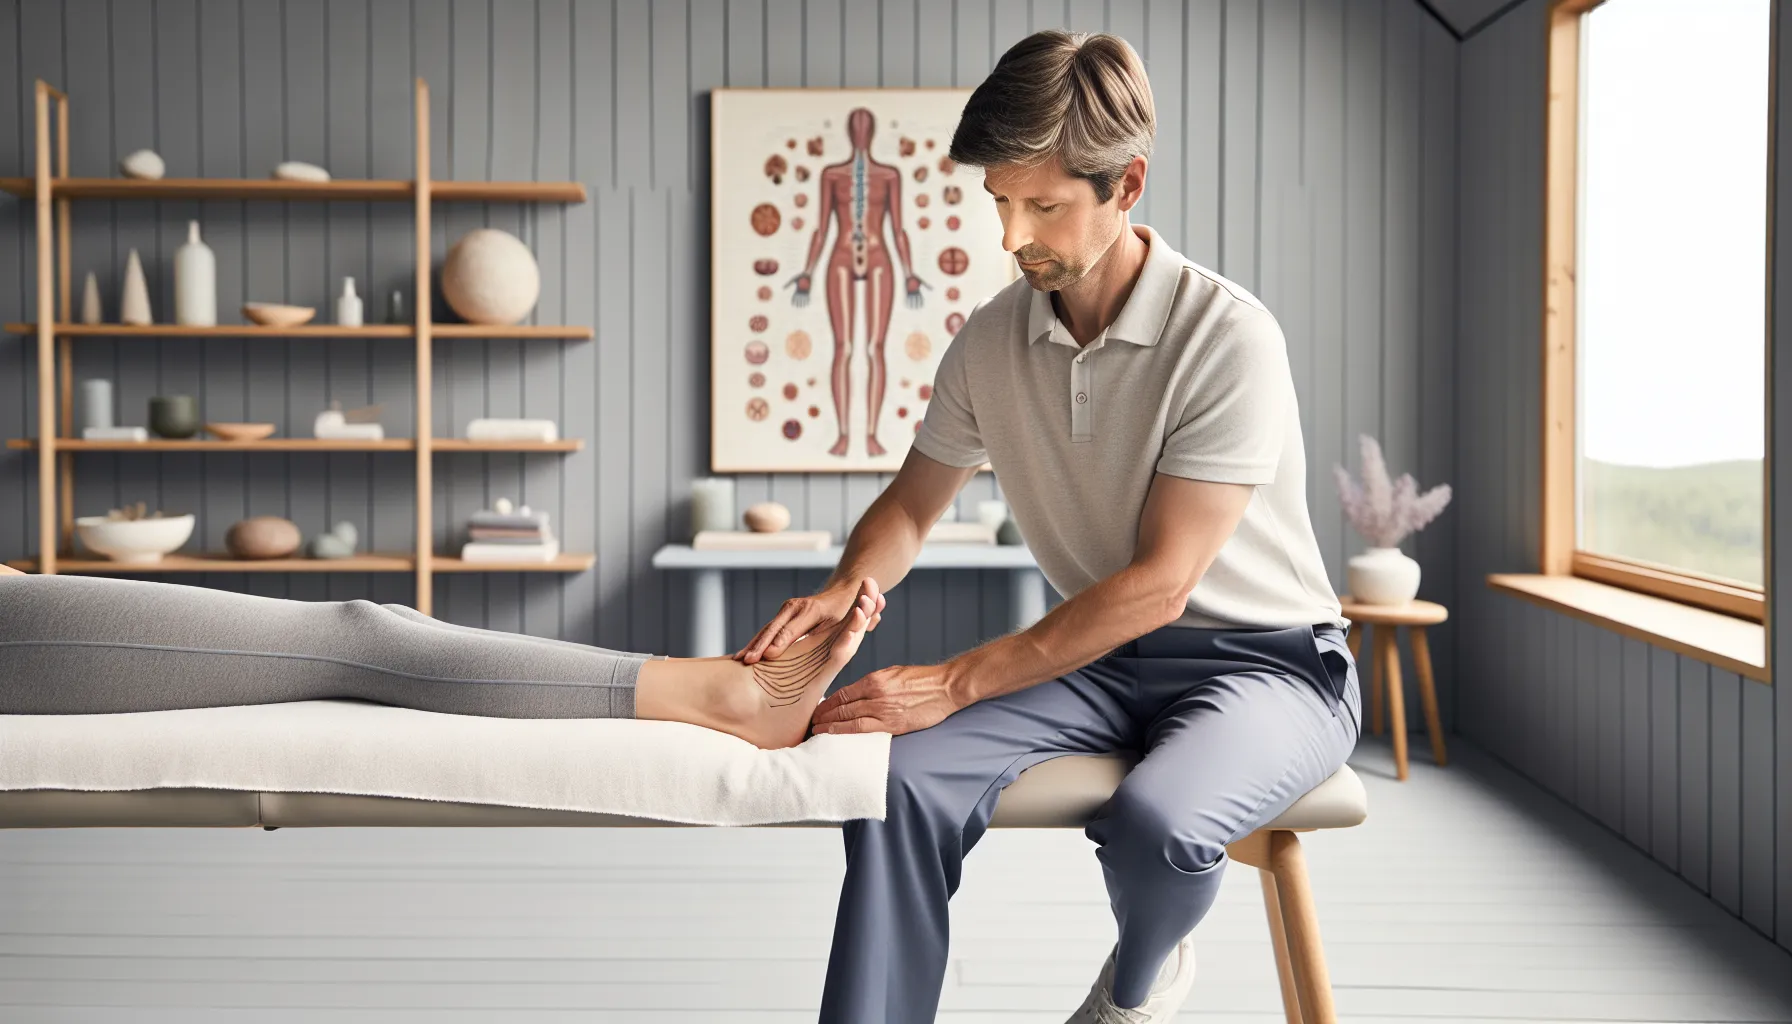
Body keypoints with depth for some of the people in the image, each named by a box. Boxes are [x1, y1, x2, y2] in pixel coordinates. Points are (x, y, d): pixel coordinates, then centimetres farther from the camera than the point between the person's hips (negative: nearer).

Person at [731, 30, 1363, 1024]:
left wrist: (956, 681, -25)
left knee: (1155, 822, -34)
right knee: (902, 776, -22)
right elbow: (912, 502, 13)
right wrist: (847, 587, -10)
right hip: (1104, 655, 4)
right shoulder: (990, 338, -2)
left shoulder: (1227, 337, -19)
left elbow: (1158, 584, -22)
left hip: (1264, 657, -4)